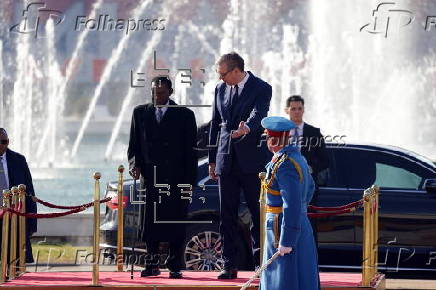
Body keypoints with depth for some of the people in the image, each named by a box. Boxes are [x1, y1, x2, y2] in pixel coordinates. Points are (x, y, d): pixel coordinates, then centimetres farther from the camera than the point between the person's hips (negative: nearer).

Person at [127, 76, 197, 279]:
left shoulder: (184, 115, 4)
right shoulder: (140, 113, 12)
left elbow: (191, 150, 3)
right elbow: (134, 144, 15)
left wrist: (190, 181, -3)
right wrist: (134, 163, -6)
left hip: (175, 179, -2)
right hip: (150, 177, 2)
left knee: (175, 223, -3)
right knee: (150, 223, 1)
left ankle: (175, 266, 2)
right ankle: (152, 264, 8)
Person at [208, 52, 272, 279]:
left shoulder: (261, 89, -5)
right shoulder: (221, 89, 11)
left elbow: (258, 114, -24)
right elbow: (215, 124, 15)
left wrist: (246, 128, -47)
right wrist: (212, 159, 13)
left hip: (251, 160, -5)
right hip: (226, 161, 5)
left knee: (258, 213, -1)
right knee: (227, 215, 4)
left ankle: (261, 262, 5)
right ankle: (229, 266, 7)